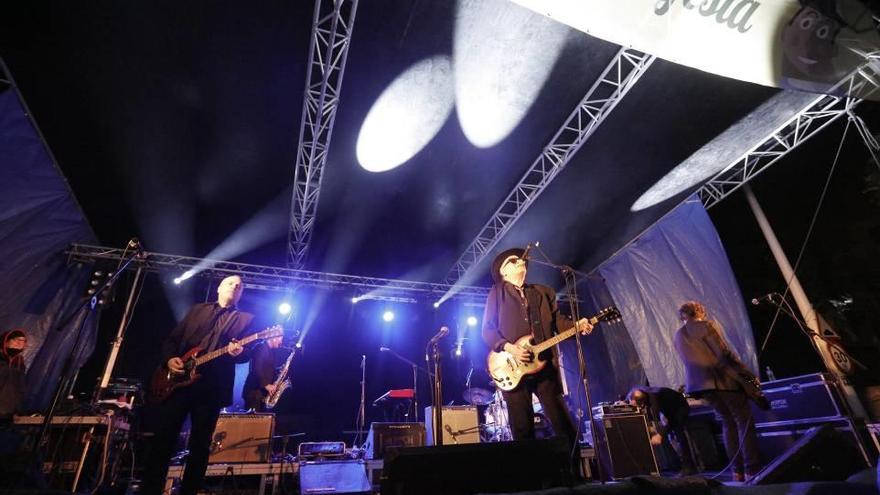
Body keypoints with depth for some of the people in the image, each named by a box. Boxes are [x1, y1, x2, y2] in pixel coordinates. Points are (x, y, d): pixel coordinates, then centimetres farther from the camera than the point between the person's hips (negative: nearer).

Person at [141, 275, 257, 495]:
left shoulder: (246, 319, 9)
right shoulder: (197, 309, 17)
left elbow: (248, 353, 0)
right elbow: (172, 338, 15)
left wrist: (237, 352, -23)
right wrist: (169, 358, -4)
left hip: (212, 388, -2)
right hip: (179, 380, 2)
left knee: (200, 446, 4)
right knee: (162, 439, 3)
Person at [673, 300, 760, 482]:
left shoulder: (678, 336, 12)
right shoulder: (706, 325, -8)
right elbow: (724, 353, -13)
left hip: (700, 385, 6)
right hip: (723, 380, -6)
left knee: (728, 422, 16)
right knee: (744, 422, 4)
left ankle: (738, 471, 16)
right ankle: (752, 470, 3)